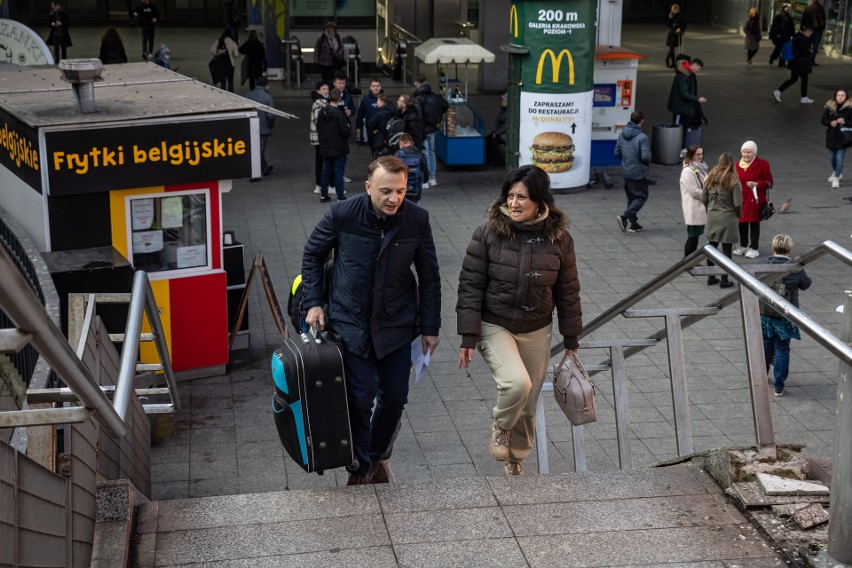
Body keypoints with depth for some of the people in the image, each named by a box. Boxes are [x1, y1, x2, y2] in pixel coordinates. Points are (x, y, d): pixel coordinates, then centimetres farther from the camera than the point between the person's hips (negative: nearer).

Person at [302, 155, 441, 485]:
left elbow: (429, 275, 1)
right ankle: (360, 470, 18)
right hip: (350, 324, -2)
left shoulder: (417, 219, -10)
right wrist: (314, 303, -2)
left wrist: (430, 327, 4)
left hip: (397, 326, 2)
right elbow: (312, 255, 3)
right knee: (360, 399, -4)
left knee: (395, 399, 11)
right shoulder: (342, 215, -15)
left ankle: (379, 457, 38)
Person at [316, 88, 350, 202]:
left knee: (326, 170, 15)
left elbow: (318, 128, 11)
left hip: (325, 147, 6)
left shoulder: (322, 112, 1)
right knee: (339, 171, 0)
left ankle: (323, 194, 21)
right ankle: (340, 196, 3)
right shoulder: (339, 114, -20)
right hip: (339, 149, -6)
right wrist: (349, 126, 0)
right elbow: (346, 132, -20)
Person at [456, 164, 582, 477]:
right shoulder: (488, 234, -13)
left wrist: (571, 338, 7)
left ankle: (515, 458, 37)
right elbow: (470, 286, -9)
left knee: (528, 404, 12)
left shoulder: (559, 238, -6)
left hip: (536, 331, 3)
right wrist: (468, 337, -12)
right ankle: (500, 426, 5)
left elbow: (568, 291, 3)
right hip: (495, 326, -3)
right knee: (517, 383, -27)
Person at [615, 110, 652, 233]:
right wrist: (649, 159, 0)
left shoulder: (622, 134, 2)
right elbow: (645, 156, -22)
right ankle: (625, 217, -12)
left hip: (626, 172, 7)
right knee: (642, 196, 5)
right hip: (638, 173, -7)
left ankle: (633, 224, 21)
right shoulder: (642, 137, -20)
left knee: (631, 197, 17)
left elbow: (617, 153, 7)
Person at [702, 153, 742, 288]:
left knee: (712, 247, 14)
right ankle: (724, 280, 6)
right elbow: (738, 203, -14)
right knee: (726, 249, 3)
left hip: (712, 216, 5)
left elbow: (704, 198, 3)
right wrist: (738, 215, 5)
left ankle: (711, 277, 21)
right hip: (727, 217, -5)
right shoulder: (733, 180, -13)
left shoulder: (710, 177, 0)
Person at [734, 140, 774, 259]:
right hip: (741, 199, 4)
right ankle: (743, 245, 29)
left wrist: (756, 184, -20)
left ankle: (753, 248, 12)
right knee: (742, 222, 11)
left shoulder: (762, 164, -7)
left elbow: (769, 182, -6)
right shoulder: (737, 165, 7)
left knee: (754, 223, 3)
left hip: (755, 200, -4)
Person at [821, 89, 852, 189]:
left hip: (843, 137, -4)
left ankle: (836, 178, 3)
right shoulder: (829, 107, -3)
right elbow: (823, 120, 1)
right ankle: (836, 172, 45)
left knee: (839, 158, -6)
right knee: (832, 157, 19)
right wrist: (830, 123, -18)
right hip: (831, 136, 4)